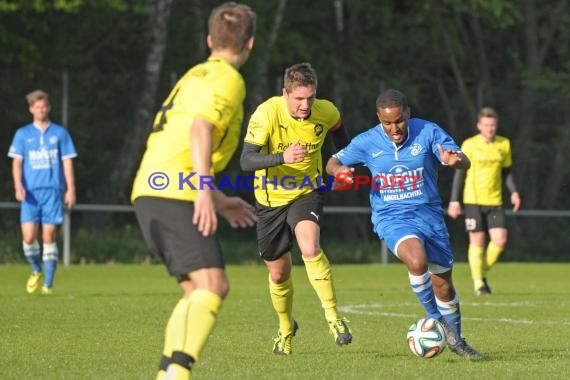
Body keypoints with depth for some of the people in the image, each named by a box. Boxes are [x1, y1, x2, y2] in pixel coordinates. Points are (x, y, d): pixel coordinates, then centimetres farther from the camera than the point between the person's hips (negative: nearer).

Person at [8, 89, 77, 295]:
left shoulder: (60, 133, 9)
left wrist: (71, 189, 2)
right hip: (31, 192, 1)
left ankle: (48, 284, 0)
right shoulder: (22, 134, 10)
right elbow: (17, 162, 5)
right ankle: (36, 271, 20)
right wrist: (18, 186, -10)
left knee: (49, 236, -6)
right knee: (29, 237, -8)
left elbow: (67, 162, 9)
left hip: (53, 191, -1)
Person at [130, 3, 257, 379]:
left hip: (150, 191, 9)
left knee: (197, 290, 13)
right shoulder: (227, 79, -1)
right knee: (212, 285, -17)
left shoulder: (194, 76, 27)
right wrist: (205, 192, -28)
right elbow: (200, 128, -19)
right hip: (176, 194, -9)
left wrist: (222, 202, 39)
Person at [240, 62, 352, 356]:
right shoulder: (267, 113, -24)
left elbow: (338, 130, 13)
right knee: (278, 274, 11)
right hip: (270, 199, 0)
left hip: (307, 192, 0)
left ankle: (333, 317, -20)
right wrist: (283, 157, -45)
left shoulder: (326, 112, -14)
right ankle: (286, 329, 38)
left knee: (310, 248, -30)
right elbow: (246, 160, -31)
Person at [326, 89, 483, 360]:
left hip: (428, 214, 2)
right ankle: (436, 319, -9)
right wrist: (339, 170, -18)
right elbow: (333, 162, 7)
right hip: (391, 217, -2)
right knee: (417, 260, -32)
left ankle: (455, 340, 32)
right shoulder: (367, 142, -5)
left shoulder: (428, 132, -8)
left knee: (443, 283, 7)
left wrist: (454, 160, -38)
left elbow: (465, 162, -13)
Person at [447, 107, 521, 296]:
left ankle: (482, 273, 15)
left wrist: (513, 192, 0)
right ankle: (478, 283, 8)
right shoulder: (469, 145, -3)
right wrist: (454, 200, -4)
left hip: (495, 201, 3)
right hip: (473, 200, -3)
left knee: (500, 240, -8)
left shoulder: (504, 144, 7)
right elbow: (459, 173, 0)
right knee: (477, 241, -3)